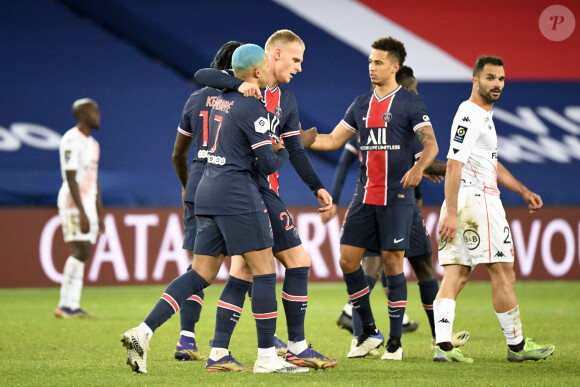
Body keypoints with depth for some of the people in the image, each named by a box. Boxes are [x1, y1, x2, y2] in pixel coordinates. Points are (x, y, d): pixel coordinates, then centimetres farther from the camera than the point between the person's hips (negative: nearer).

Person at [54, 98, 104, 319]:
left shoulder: (92, 144, 18)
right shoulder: (71, 141, -11)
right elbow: (70, 178, -17)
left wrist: (99, 215, 20)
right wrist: (82, 213, -22)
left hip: (89, 205, 9)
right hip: (74, 205, -9)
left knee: (82, 254, 4)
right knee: (80, 251, -15)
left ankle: (72, 306, 5)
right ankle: (65, 306, -13)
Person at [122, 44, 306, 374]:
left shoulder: (222, 99, 13)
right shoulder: (253, 109, -11)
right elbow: (268, 164, -13)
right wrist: (286, 149, 8)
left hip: (208, 191, 8)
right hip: (239, 197, -8)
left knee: (201, 274, 7)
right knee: (265, 271, -2)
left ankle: (143, 332, -6)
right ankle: (267, 357, -1)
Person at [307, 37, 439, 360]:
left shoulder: (410, 103, -4)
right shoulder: (362, 104, 13)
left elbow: (431, 144, -12)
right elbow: (333, 140, 18)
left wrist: (419, 167, -31)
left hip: (397, 198, -6)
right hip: (365, 197, 6)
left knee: (393, 262, -5)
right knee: (348, 260, 1)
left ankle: (395, 342, 2)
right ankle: (369, 332, 15)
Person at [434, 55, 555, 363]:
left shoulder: (483, 115, 21)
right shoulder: (470, 115, -12)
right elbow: (453, 165, -20)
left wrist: (524, 192, 28)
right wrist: (451, 213, -25)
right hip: (478, 199, -10)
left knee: (455, 276, 1)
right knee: (503, 274, -2)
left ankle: (443, 345, -7)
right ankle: (516, 346, 5)